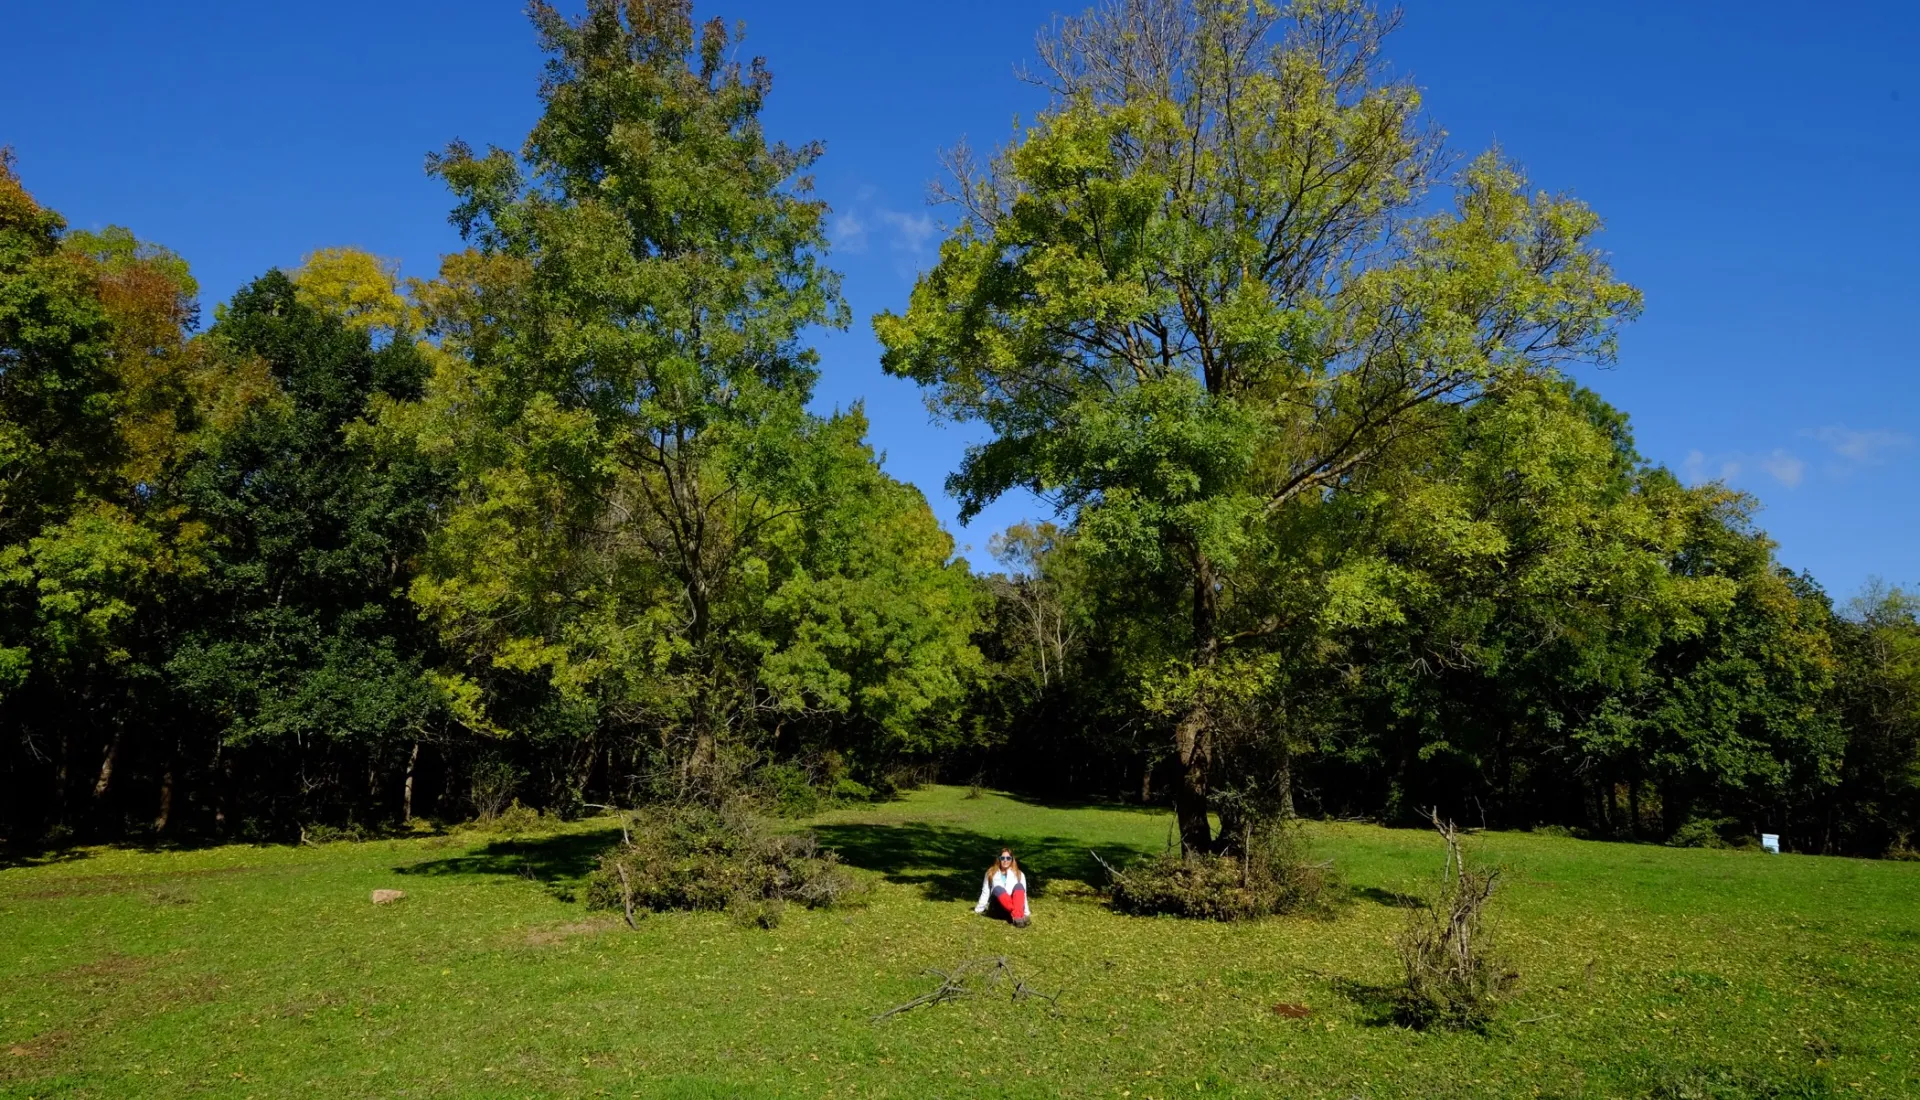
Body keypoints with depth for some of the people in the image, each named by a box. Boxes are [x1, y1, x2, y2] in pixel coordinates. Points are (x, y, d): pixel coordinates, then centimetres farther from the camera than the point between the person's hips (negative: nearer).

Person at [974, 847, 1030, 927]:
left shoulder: (1019, 874, 16)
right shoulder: (991, 873, 16)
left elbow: (1022, 894, 10)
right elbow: (985, 893, 16)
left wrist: (1026, 913, 3)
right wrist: (978, 910, 11)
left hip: (1015, 904, 0)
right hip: (1000, 909, 0)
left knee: (1019, 886, -28)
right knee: (997, 889, -31)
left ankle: (1018, 916, -53)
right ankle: (1017, 915, -52)